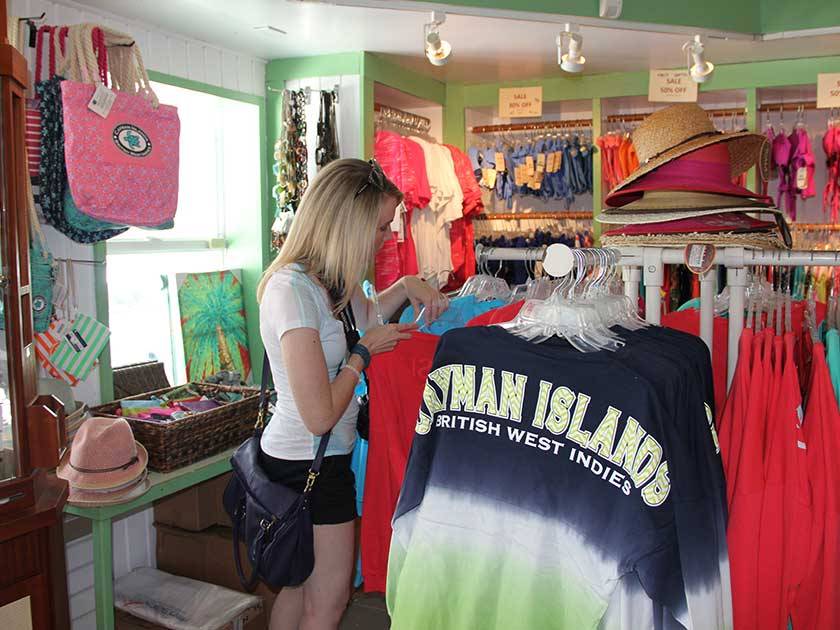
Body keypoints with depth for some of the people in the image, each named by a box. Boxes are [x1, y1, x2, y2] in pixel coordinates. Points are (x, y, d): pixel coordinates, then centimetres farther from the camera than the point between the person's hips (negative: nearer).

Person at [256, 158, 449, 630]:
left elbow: (362, 317, 26)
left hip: (317, 458, 9)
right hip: (310, 464, -9)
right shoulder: (292, 289, -27)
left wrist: (407, 287, 7)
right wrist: (363, 352, -14)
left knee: (299, 585, 24)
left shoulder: (332, 279, 2)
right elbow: (320, 416, -28)